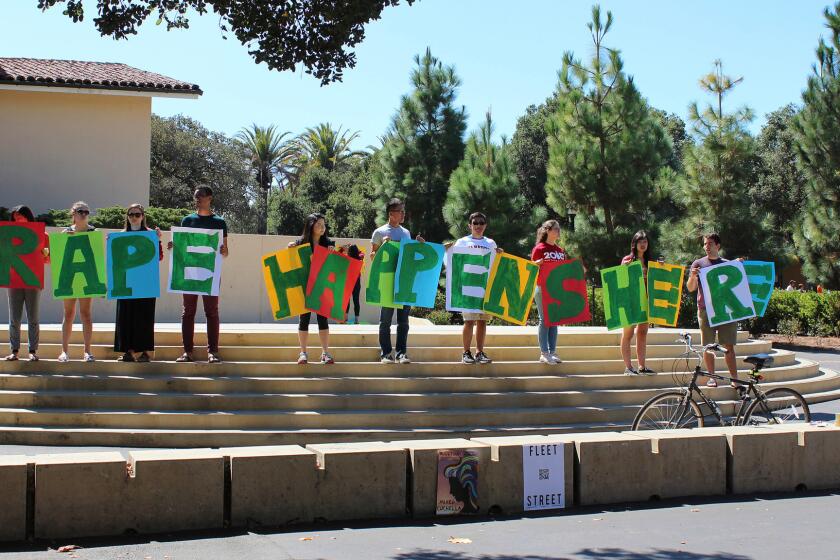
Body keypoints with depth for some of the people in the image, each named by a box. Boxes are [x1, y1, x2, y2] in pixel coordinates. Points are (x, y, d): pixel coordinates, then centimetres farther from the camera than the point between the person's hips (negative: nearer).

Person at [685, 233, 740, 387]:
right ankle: (712, 377, 8)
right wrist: (693, 276, -19)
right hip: (706, 310, -1)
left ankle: (735, 378, 2)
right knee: (708, 346, 0)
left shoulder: (728, 264, 12)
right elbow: (691, 288, 3)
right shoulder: (698, 264, 7)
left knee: (729, 346, 0)